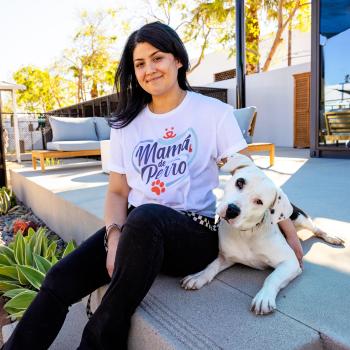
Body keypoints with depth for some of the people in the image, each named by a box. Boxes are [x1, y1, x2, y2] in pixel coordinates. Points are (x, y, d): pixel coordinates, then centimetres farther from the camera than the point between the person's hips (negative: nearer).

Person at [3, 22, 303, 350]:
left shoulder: (213, 112, 1)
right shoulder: (126, 123, 11)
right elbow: (117, 191, 8)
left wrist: (287, 228, -3)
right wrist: (114, 235, -11)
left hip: (195, 231, -3)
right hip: (136, 227, 4)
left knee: (145, 217, -36)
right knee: (60, 279, -20)